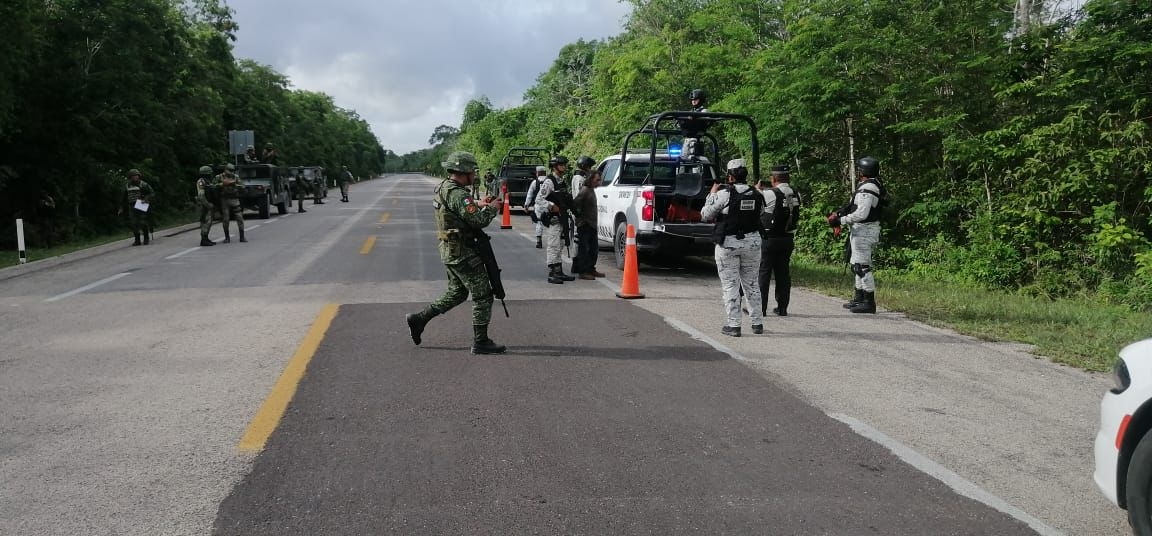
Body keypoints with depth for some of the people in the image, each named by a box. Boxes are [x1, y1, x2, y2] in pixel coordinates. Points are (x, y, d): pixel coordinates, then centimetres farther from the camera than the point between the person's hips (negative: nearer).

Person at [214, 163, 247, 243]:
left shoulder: (236, 177, 9)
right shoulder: (219, 177, 3)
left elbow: (242, 186, 3)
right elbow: (213, 185, -5)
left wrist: (235, 185, -11)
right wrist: (222, 184, -13)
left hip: (234, 200, 1)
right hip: (224, 200, -1)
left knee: (240, 218, -4)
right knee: (225, 219, 1)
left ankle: (242, 237, 2)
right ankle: (227, 238, 12)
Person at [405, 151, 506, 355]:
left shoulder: (443, 188, 9)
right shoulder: (457, 194, -22)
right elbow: (479, 221, -26)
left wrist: (477, 204, 15)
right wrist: (491, 208, -8)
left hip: (449, 251, 10)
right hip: (463, 254, -10)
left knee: (456, 293, 22)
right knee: (482, 296, -1)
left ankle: (418, 319, 22)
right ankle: (480, 342, 4)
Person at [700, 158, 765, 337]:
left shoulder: (723, 194, -12)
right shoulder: (756, 195, 3)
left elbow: (705, 215, -5)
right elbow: (761, 212, 13)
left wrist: (712, 194, 8)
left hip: (728, 243, -4)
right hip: (752, 242, 4)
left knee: (730, 285, 2)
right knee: (751, 283, 15)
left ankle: (733, 325, 1)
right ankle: (757, 322, 17)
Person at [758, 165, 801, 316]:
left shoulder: (769, 194, -16)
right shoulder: (796, 195, 2)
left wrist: (757, 189, 10)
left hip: (770, 239, -5)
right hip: (788, 239, 6)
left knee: (763, 272, 1)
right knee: (783, 273, 11)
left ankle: (760, 307, 1)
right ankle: (782, 308, 14)